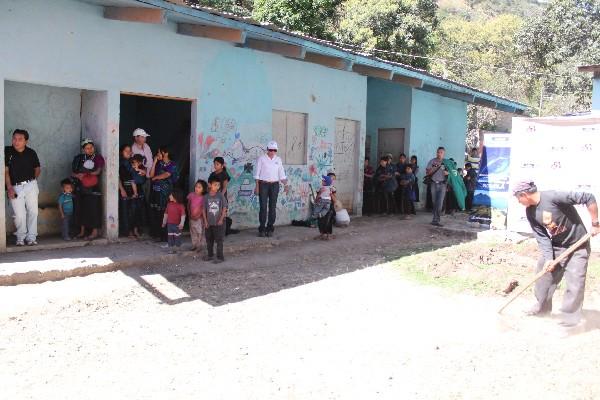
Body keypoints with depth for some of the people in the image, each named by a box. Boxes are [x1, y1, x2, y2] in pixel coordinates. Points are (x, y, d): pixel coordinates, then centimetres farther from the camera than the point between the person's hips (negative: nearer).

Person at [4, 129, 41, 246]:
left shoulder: (31, 152, 3)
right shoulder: (7, 151, -3)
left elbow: (38, 168, 18)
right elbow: (5, 171, -4)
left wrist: (33, 179, 6)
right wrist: (9, 187, -10)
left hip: (31, 186, 2)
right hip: (15, 187, -2)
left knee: (33, 212, 1)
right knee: (19, 215, -5)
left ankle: (31, 237, 11)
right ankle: (20, 238, 12)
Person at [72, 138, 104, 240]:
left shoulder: (98, 158, -1)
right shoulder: (80, 158, 10)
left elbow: (97, 172, -10)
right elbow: (74, 173, 8)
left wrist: (84, 174, -6)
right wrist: (78, 176, -13)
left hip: (93, 188, -4)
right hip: (81, 187, 4)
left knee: (93, 208, -4)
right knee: (81, 208, 7)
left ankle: (95, 231, 2)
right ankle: (82, 231, 17)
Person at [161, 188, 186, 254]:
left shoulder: (181, 205, -13)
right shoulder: (169, 204, 4)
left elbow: (183, 215, -16)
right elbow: (166, 214, 13)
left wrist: (181, 223, -23)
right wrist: (164, 222, 17)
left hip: (177, 225, -4)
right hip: (170, 224, 4)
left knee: (177, 237, 6)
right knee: (170, 236, 8)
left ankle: (176, 249, 16)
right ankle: (171, 249, 15)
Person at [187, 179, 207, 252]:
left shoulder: (203, 198, -18)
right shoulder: (191, 195, -3)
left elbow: (203, 209, -14)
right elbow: (188, 205, 9)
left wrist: (198, 215, -15)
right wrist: (189, 213, 7)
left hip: (199, 218, -5)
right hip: (192, 217, 5)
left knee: (200, 232, 4)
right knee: (193, 232, 15)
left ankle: (199, 246, 16)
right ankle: (194, 245, 28)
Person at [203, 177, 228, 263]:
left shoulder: (221, 196, -7)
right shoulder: (206, 197, -2)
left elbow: (224, 208, -4)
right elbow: (204, 210, 2)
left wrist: (221, 219, -9)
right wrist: (206, 221, -1)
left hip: (219, 223, -3)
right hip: (209, 223, 3)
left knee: (219, 240, 1)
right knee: (209, 240, 15)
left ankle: (220, 257, 7)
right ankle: (210, 255, 30)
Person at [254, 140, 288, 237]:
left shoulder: (278, 160, 10)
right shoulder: (261, 159, 0)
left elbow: (281, 174, 10)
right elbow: (257, 173, 0)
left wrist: (285, 182, -8)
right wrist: (257, 186, -6)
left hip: (274, 185, 3)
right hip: (263, 184, -3)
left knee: (272, 207, 2)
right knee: (263, 207, -4)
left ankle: (270, 229, 11)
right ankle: (262, 229, 4)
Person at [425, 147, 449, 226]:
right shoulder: (432, 161, 6)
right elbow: (427, 172, 2)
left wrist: (448, 173, -10)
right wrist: (435, 167, -12)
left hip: (442, 184, -1)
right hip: (434, 184, 2)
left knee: (439, 203, -11)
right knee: (434, 203, 7)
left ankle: (436, 220, -12)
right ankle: (436, 218, 18)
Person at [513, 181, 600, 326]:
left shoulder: (553, 197, -29)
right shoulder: (530, 212, -6)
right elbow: (541, 237, -5)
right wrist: (548, 257, -16)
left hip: (577, 246, -7)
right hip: (555, 246, 7)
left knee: (574, 282, -7)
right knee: (543, 274, 13)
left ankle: (570, 317, 8)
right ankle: (542, 306, 32)